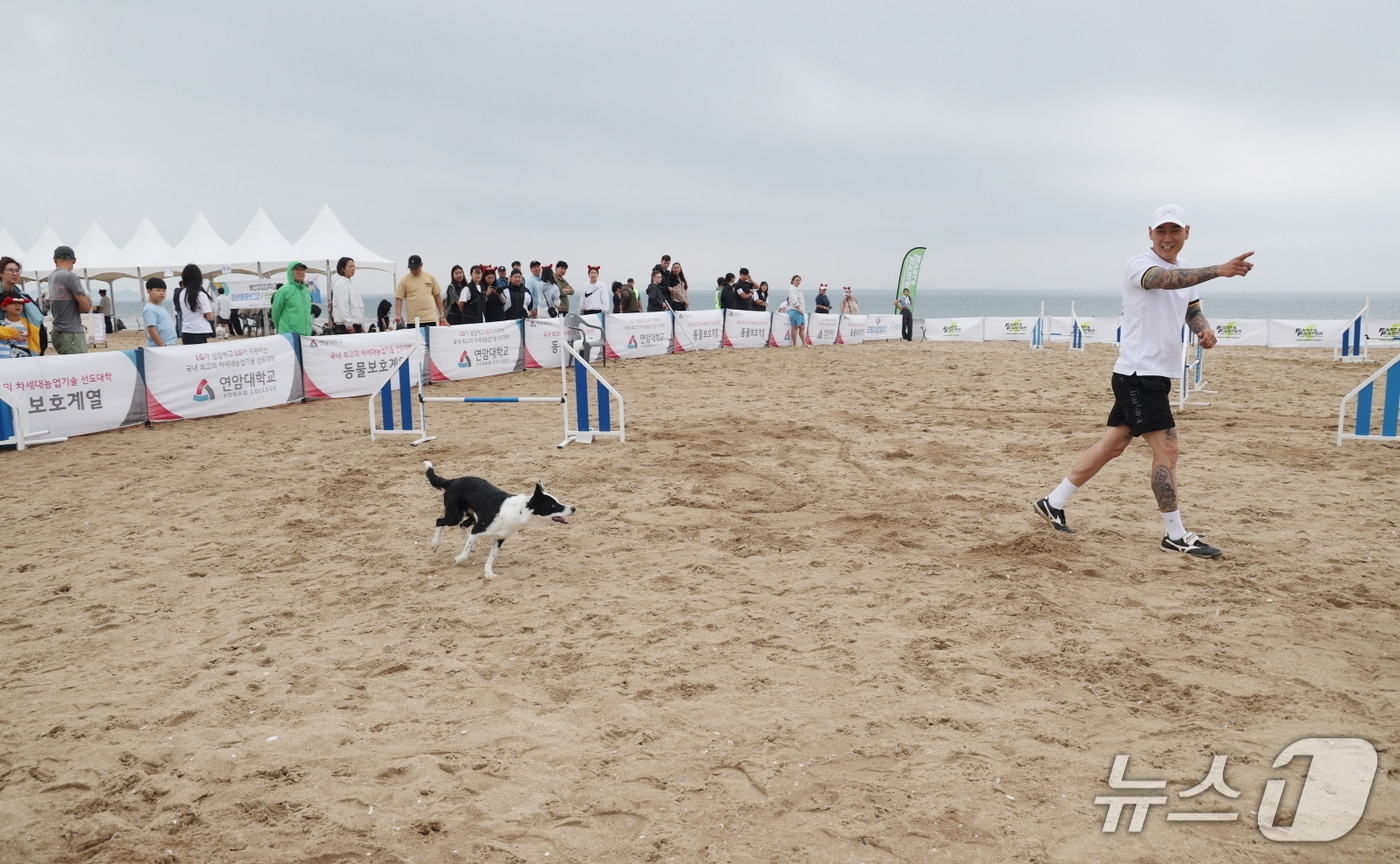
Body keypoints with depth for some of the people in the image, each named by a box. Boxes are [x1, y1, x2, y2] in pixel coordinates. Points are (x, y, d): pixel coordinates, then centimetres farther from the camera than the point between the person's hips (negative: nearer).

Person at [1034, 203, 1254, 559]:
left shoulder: (1185, 269, 13)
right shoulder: (1140, 265, -14)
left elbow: (1193, 310, 25)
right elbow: (1166, 279, -37)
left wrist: (1204, 329, 1)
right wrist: (1218, 270, -52)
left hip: (1158, 375, 9)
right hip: (1138, 373, -9)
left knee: (1114, 444, 13)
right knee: (1167, 449, -8)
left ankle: (1053, 503, 23)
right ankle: (1176, 536, 2)